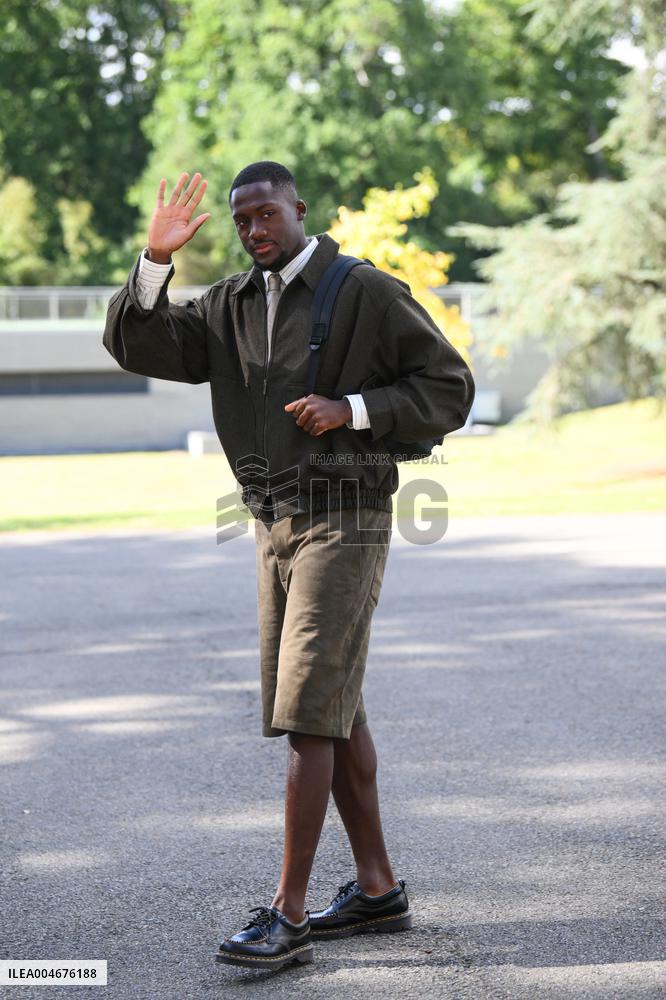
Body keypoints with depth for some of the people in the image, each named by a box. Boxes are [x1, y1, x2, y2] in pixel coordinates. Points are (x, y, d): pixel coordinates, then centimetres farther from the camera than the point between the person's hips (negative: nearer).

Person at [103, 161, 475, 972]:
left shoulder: (368, 294, -6)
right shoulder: (230, 307, 11)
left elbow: (450, 390, -6)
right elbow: (135, 344, 2)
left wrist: (350, 409, -17)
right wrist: (155, 258, -12)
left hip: (345, 524, -7)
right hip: (276, 527, 7)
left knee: (308, 714, -11)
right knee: (335, 711, 11)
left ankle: (287, 916, -9)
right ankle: (377, 890, 21)